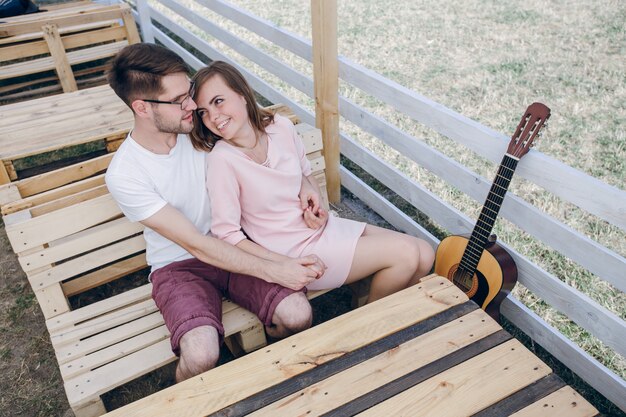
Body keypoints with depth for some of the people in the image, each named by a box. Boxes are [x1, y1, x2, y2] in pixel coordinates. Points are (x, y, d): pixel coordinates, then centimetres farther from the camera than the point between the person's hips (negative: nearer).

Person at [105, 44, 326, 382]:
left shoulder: (201, 127, -8)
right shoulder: (124, 175, -19)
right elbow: (197, 245, -20)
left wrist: (305, 186, -11)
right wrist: (273, 270, -23)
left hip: (234, 245, 4)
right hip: (179, 265, -3)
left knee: (297, 315, -20)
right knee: (201, 355, -30)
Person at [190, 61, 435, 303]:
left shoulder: (280, 126, -5)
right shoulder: (222, 160, -21)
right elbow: (227, 233, -18)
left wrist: (315, 202, -8)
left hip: (321, 228, 6)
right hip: (295, 251, -6)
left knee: (424, 255, 1)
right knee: (406, 254, -13)